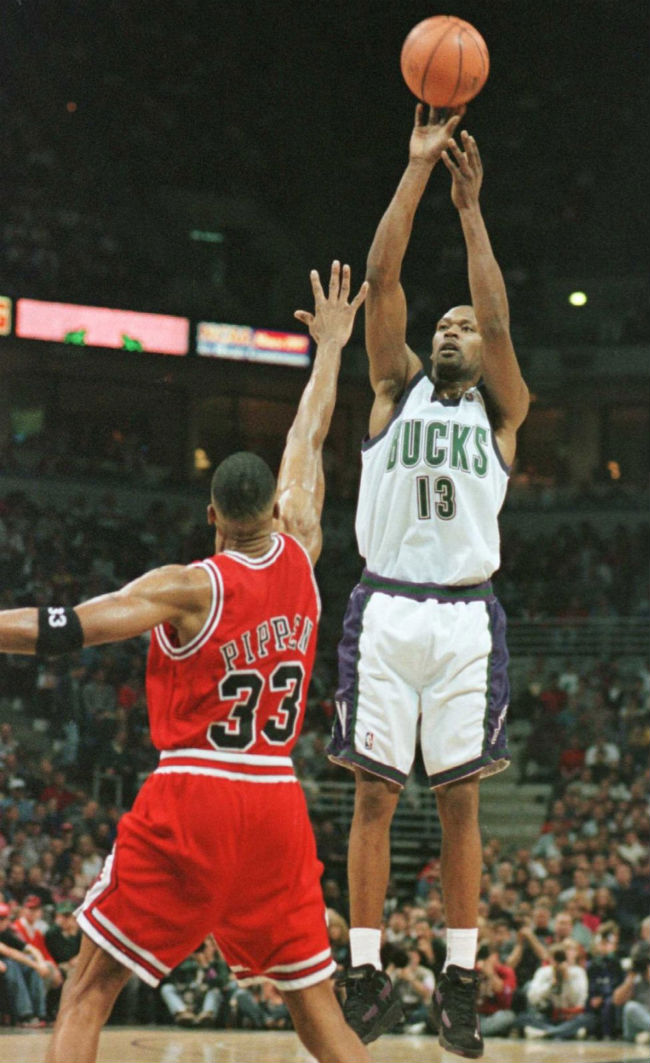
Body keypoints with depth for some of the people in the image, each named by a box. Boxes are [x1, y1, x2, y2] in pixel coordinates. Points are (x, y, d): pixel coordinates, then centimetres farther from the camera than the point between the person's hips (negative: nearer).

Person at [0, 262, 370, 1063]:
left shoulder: (187, 589, -9)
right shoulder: (300, 555, 3)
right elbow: (308, 442, 17)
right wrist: (329, 348, 31)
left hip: (189, 800, -4)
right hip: (277, 804, 5)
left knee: (89, 990, 1)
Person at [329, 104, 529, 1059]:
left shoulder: (501, 411, 11)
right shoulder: (397, 389, 12)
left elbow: (498, 317, -6)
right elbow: (382, 279, 1)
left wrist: (470, 205, -8)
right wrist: (419, 168, -4)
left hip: (467, 619, 0)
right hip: (387, 610, 0)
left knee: (460, 801, 2)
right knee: (375, 794, -1)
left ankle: (460, 979, 6)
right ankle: (367, 973, 2)